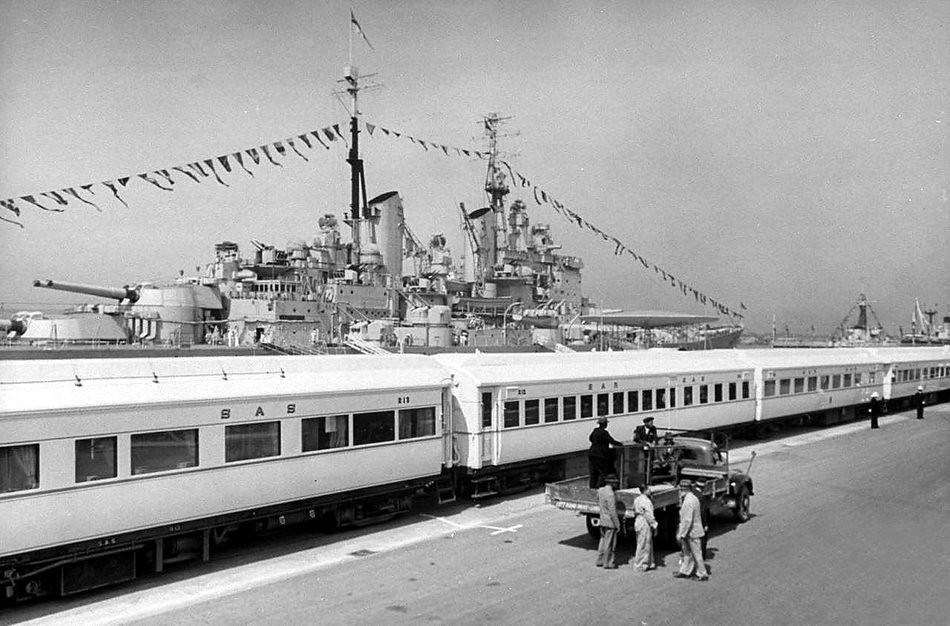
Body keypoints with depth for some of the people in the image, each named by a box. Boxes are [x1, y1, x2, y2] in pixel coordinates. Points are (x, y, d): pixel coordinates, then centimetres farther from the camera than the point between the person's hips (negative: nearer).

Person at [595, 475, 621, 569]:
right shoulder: (610, 494, -25)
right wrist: (617, 524, -15)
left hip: (602, 520, 8)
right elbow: (612, 511, -23)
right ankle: (608, 563, 13)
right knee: (609, 543, 4)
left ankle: (599, 561, 28)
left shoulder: (600, 490, 1)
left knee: (603, 540, 19)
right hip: (610, 522, -8)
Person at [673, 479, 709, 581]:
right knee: (687, 553, 17)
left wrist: (681, 534, -20)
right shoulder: (693, 498, 8)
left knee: (696, 554, 3)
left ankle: (703, 574, 14)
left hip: (692, 532, -10)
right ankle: (685, 572, 26)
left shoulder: (688, 501, -24)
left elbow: (687, 520, -26)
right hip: (693, 531, 10)